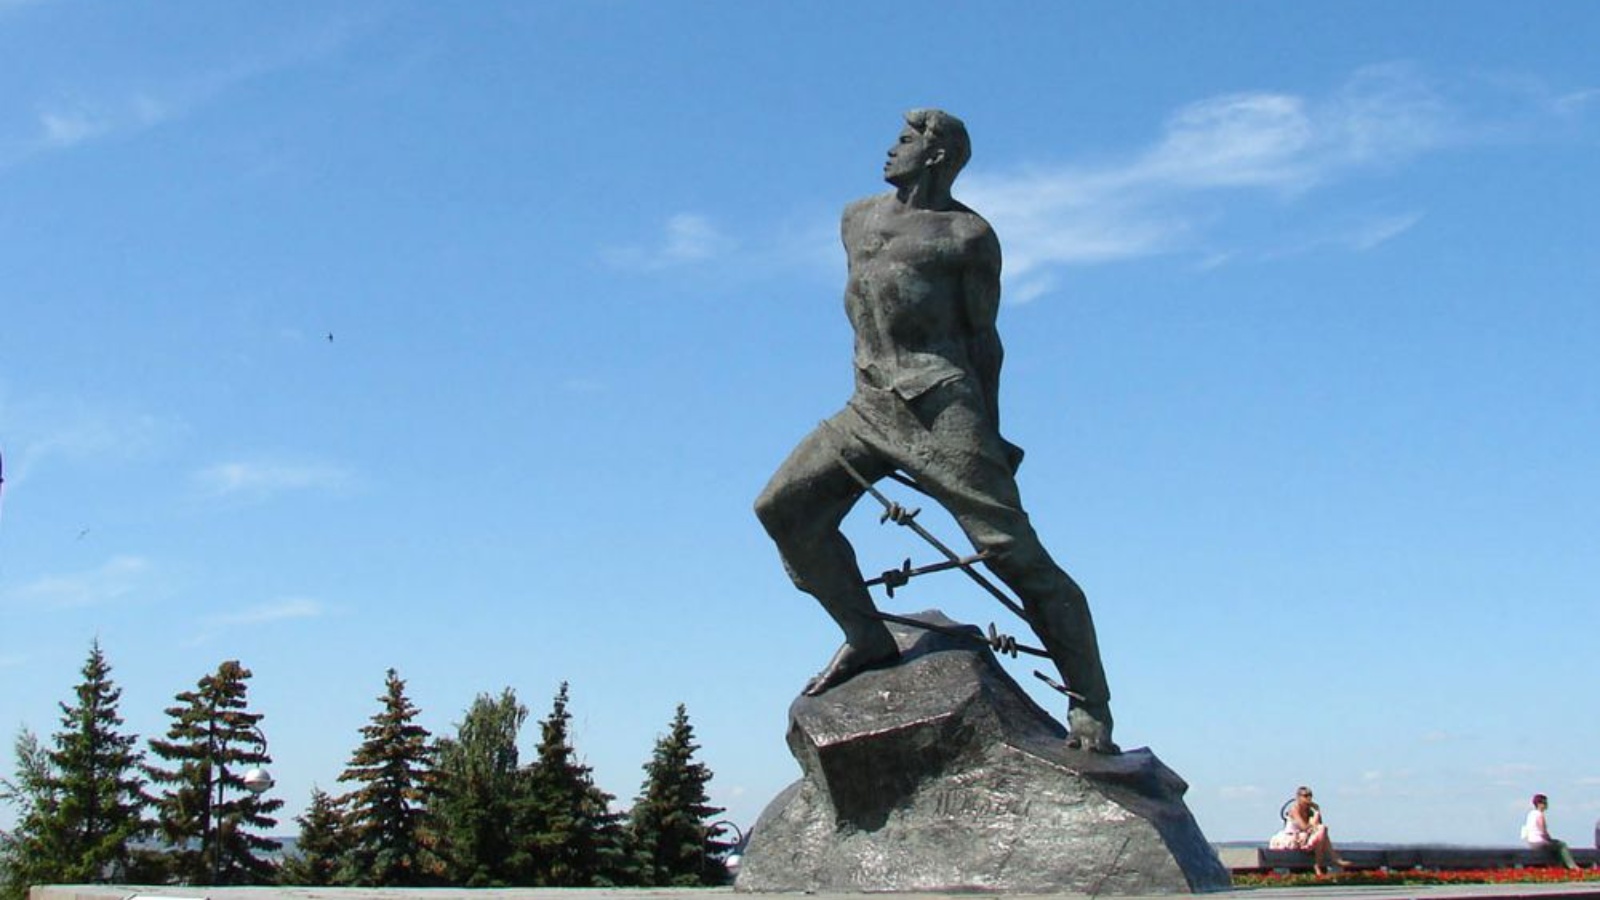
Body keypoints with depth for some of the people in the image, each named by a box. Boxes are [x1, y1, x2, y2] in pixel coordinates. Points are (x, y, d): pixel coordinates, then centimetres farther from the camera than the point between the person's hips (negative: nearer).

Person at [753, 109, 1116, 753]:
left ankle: (1091, 709, -5)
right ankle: (867, 639, 6)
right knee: (784, 507, -6)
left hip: (942, 403, -7)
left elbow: (984, 336, 0)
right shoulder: (857, 220, 20)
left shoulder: (968, 235, 1)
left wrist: (988, 437, -2)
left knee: (1012, 550, -10)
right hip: (869, 407, 7)